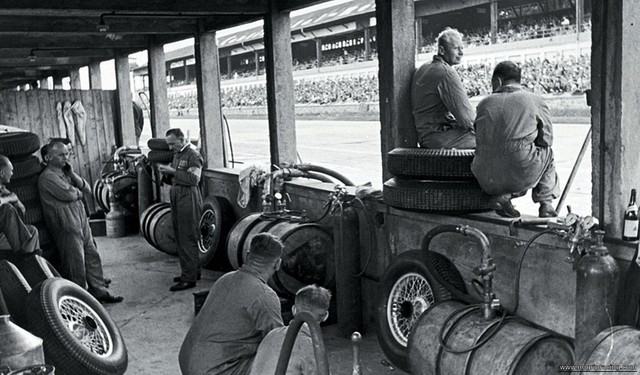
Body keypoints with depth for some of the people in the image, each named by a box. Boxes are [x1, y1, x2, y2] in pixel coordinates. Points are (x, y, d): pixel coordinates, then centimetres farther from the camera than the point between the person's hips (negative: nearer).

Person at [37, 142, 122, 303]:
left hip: (82, 222, 9)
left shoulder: (65, 172, 16)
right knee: (76, 264, -1)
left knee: (92, 257, 12)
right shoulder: (47, 177, -12)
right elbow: (68, 194, -22)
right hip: (66, 226, -9)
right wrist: (79, 192, 0)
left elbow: (88, 190, 8)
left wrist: (72, 174, -5)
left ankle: (99, 291, 21)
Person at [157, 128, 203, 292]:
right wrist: (166, 172, 2)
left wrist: (173, 171, -19)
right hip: (176, 199, 10)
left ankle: (189, 278, -4)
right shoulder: (176, 155, 18)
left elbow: (194, 179, -22)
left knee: (187, 239, -8)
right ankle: (192, 271, 25)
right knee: (180, 238, 14)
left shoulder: (193, 155, -11)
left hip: (189, 200, -10)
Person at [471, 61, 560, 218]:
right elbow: (546, 140, 9)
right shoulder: (535, 101, 5)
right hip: (521, 177, -2)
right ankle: (546, 203, 21)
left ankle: (502, 196, 8)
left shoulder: (485, 103, 9)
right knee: (547, 153, 28)